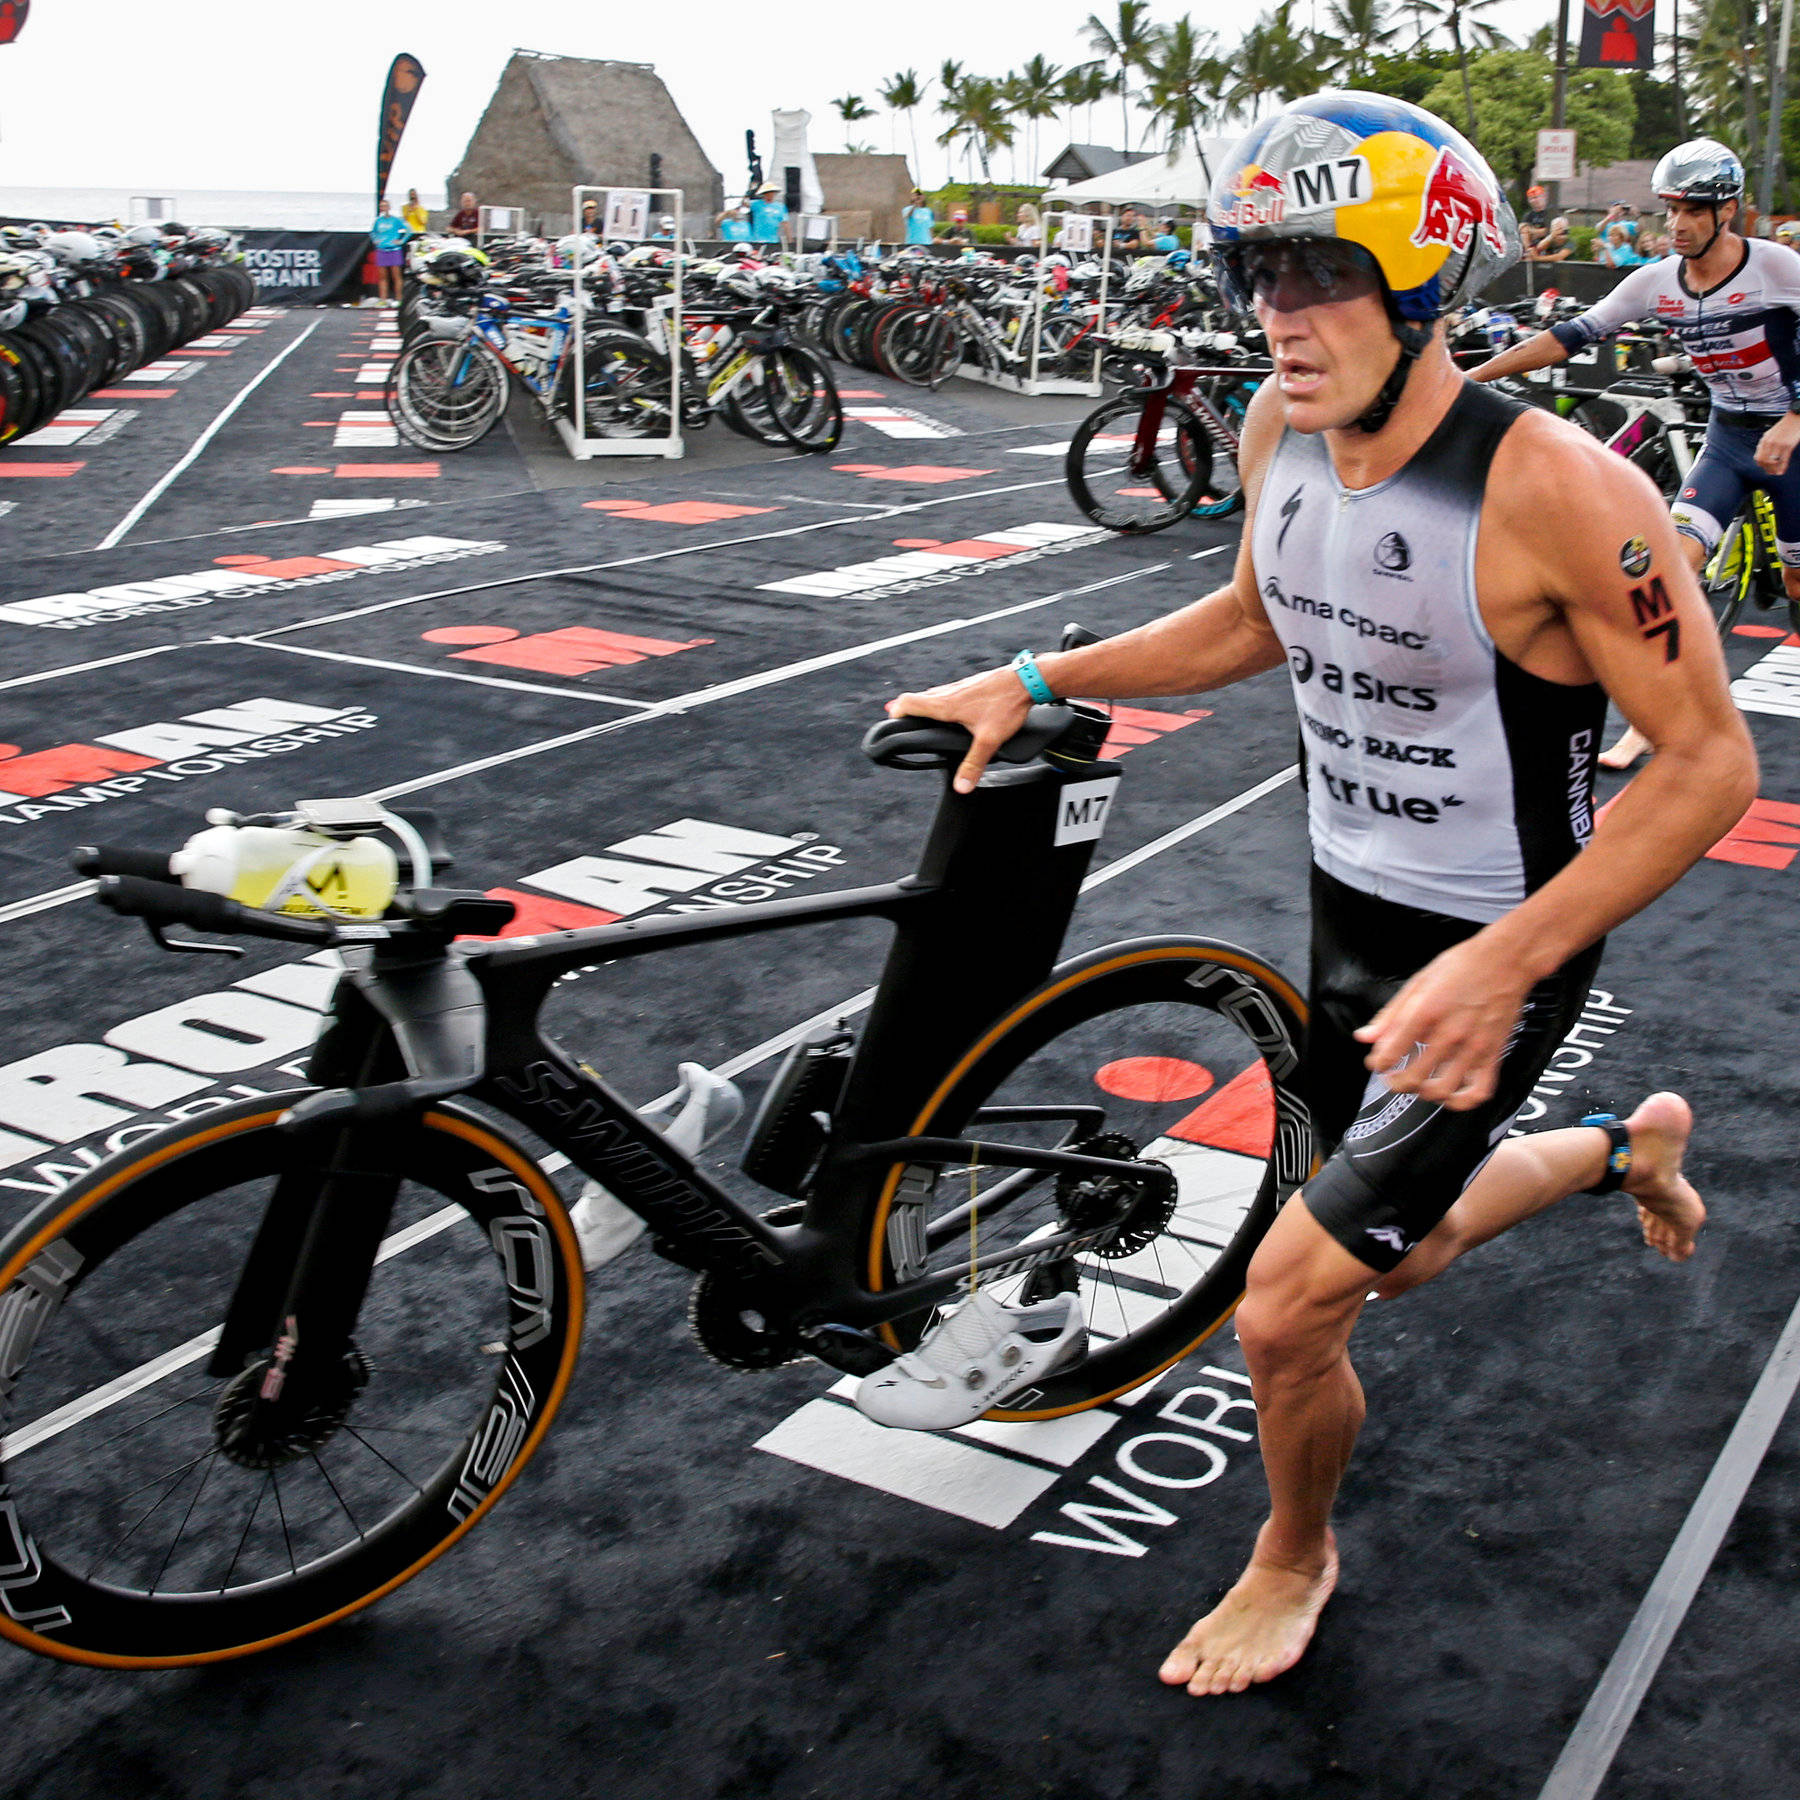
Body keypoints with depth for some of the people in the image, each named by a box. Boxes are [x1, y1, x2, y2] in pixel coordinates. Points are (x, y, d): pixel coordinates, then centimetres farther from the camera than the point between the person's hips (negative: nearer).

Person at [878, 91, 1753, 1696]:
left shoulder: (1551, 485, -28)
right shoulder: (1282, 430, -6)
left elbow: (1712, 759, -24)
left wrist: (1501, 963, -33)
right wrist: (1034, 681, 3)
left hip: (1492, 952, -7)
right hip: (1343, 905, 7)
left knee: (1288, 1310, -9)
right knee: (1405, 1249, 26)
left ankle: (1295, 1554, 24)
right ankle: (1626, 1148, 55)